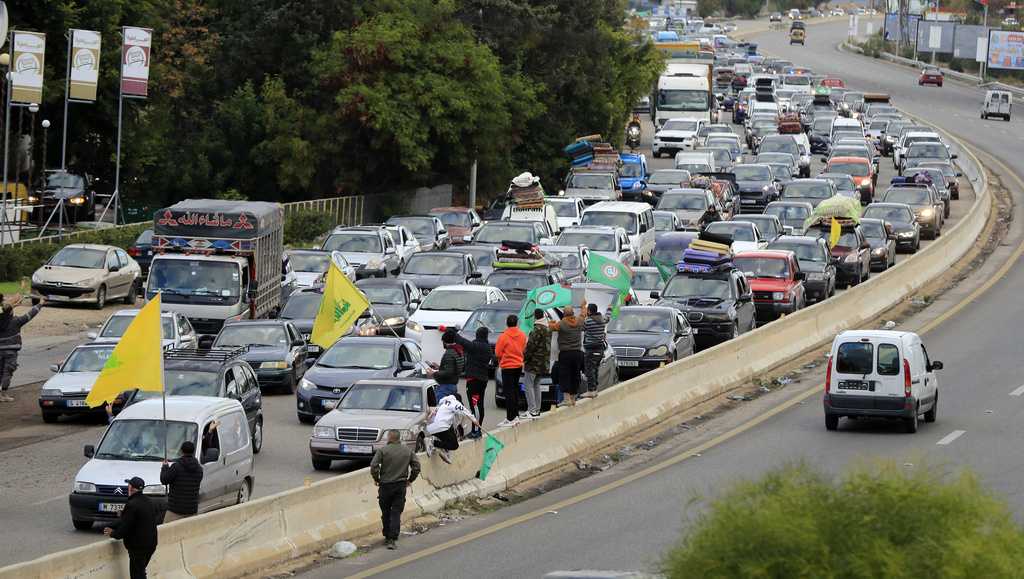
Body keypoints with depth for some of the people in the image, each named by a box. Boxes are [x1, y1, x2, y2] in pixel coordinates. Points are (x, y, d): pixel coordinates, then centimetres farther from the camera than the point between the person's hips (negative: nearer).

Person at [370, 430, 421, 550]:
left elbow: (373, 466, -14)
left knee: (386, 513, 13)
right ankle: (393, 539, -9)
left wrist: (376, 479, 1)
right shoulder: (408, 451, 3)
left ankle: (387, 537, 20)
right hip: (401, 486, 2)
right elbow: (416, 466, 3)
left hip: (386, 486, -2)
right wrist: (410, 479, 13)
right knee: (396, 513, 1)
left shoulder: (383, 450, -8)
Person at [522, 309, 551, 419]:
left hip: (533, 363, -9)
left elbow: (531, 346, -19)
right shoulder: (548, 329, 11)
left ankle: (532, 410, -9)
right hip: (543, 364, 9)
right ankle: (537, 410, 17)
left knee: (528, 385, -4)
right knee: (536, 385, 16)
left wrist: (524, 357, -8)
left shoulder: (537, 330, -18)